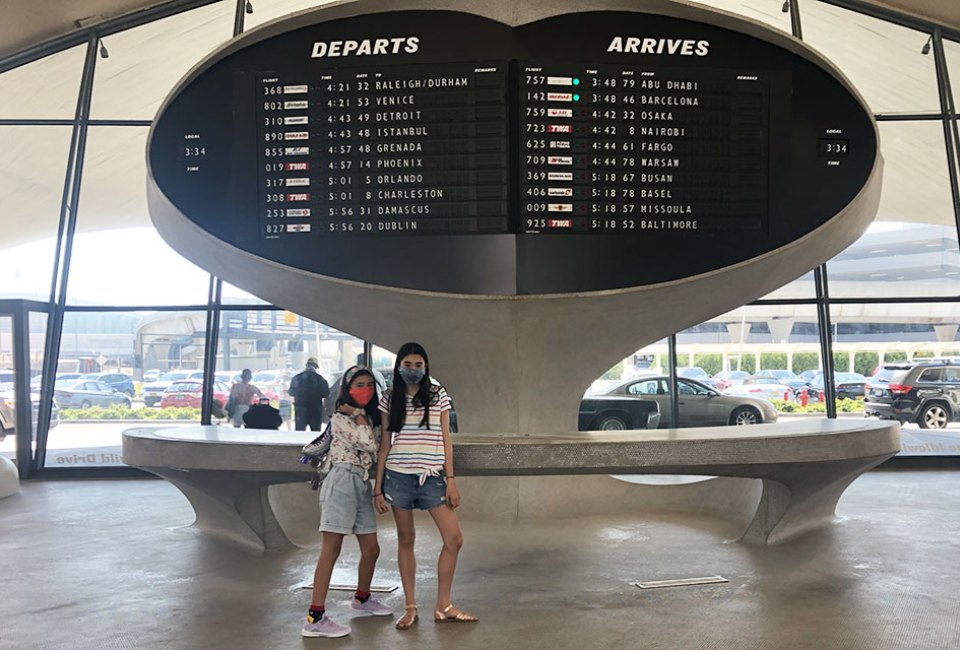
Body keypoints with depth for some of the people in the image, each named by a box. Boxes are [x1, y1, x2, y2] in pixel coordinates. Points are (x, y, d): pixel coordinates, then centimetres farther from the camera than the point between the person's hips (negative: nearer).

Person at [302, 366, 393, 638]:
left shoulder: (370, 419, 17)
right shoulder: (340, 418, -7)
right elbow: (369, 446, -17)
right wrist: (358, 415, -7)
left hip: (363, 484, 8)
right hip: (342, 481, -8)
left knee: (371, 549, 13)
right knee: (331, 549, -11)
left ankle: (362, 598, 36)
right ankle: (315, 617, -10)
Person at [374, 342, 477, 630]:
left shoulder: (438, 395, 2)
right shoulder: (389, 399, 3)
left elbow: (445, 440, 3)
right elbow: (384, 444, 5)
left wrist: (451, 480, -2)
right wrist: (378, 487, 3)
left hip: (432, 476, 0)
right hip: (398, 476, 0)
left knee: (454, 538, -3)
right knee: (406, 540, 8)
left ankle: (443, 606, 12)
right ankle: (410, 607, 21)